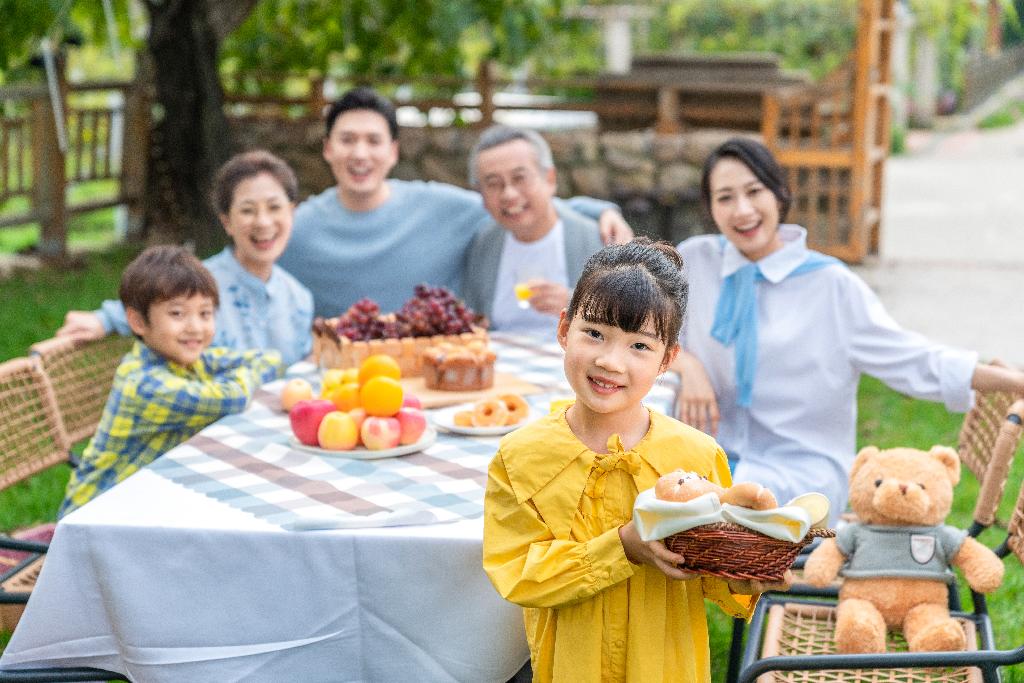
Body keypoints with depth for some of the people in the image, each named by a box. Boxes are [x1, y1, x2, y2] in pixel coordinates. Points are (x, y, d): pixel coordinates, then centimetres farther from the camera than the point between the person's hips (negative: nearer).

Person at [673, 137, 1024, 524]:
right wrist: (687, 366, -12)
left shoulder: (832, 285, -2)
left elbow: (914, 362, -4)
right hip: (711, 457, 3)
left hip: (803, 473, -3)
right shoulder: (695, 260, 6)